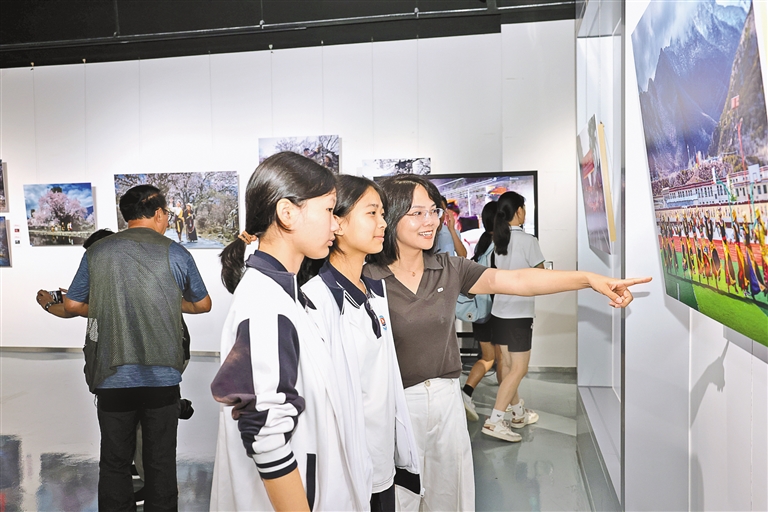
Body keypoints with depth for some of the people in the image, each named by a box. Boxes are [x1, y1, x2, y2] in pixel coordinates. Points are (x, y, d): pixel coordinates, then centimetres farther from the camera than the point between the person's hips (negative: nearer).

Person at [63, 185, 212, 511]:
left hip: (112, 377, 2)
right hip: (162, 377, -2)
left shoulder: (97, 252, 1)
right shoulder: (176, 254, -4)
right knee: (161, 462, 11)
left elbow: (72, 305, 10)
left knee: (114, 462, 15)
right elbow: (203, 304, 8)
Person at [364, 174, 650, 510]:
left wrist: (589, 278, -20)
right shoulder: (369, 280, -12)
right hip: (398, 403, -3)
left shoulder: (448, 269, 0)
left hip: (446, 397, 4)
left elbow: (516, 280, -10)